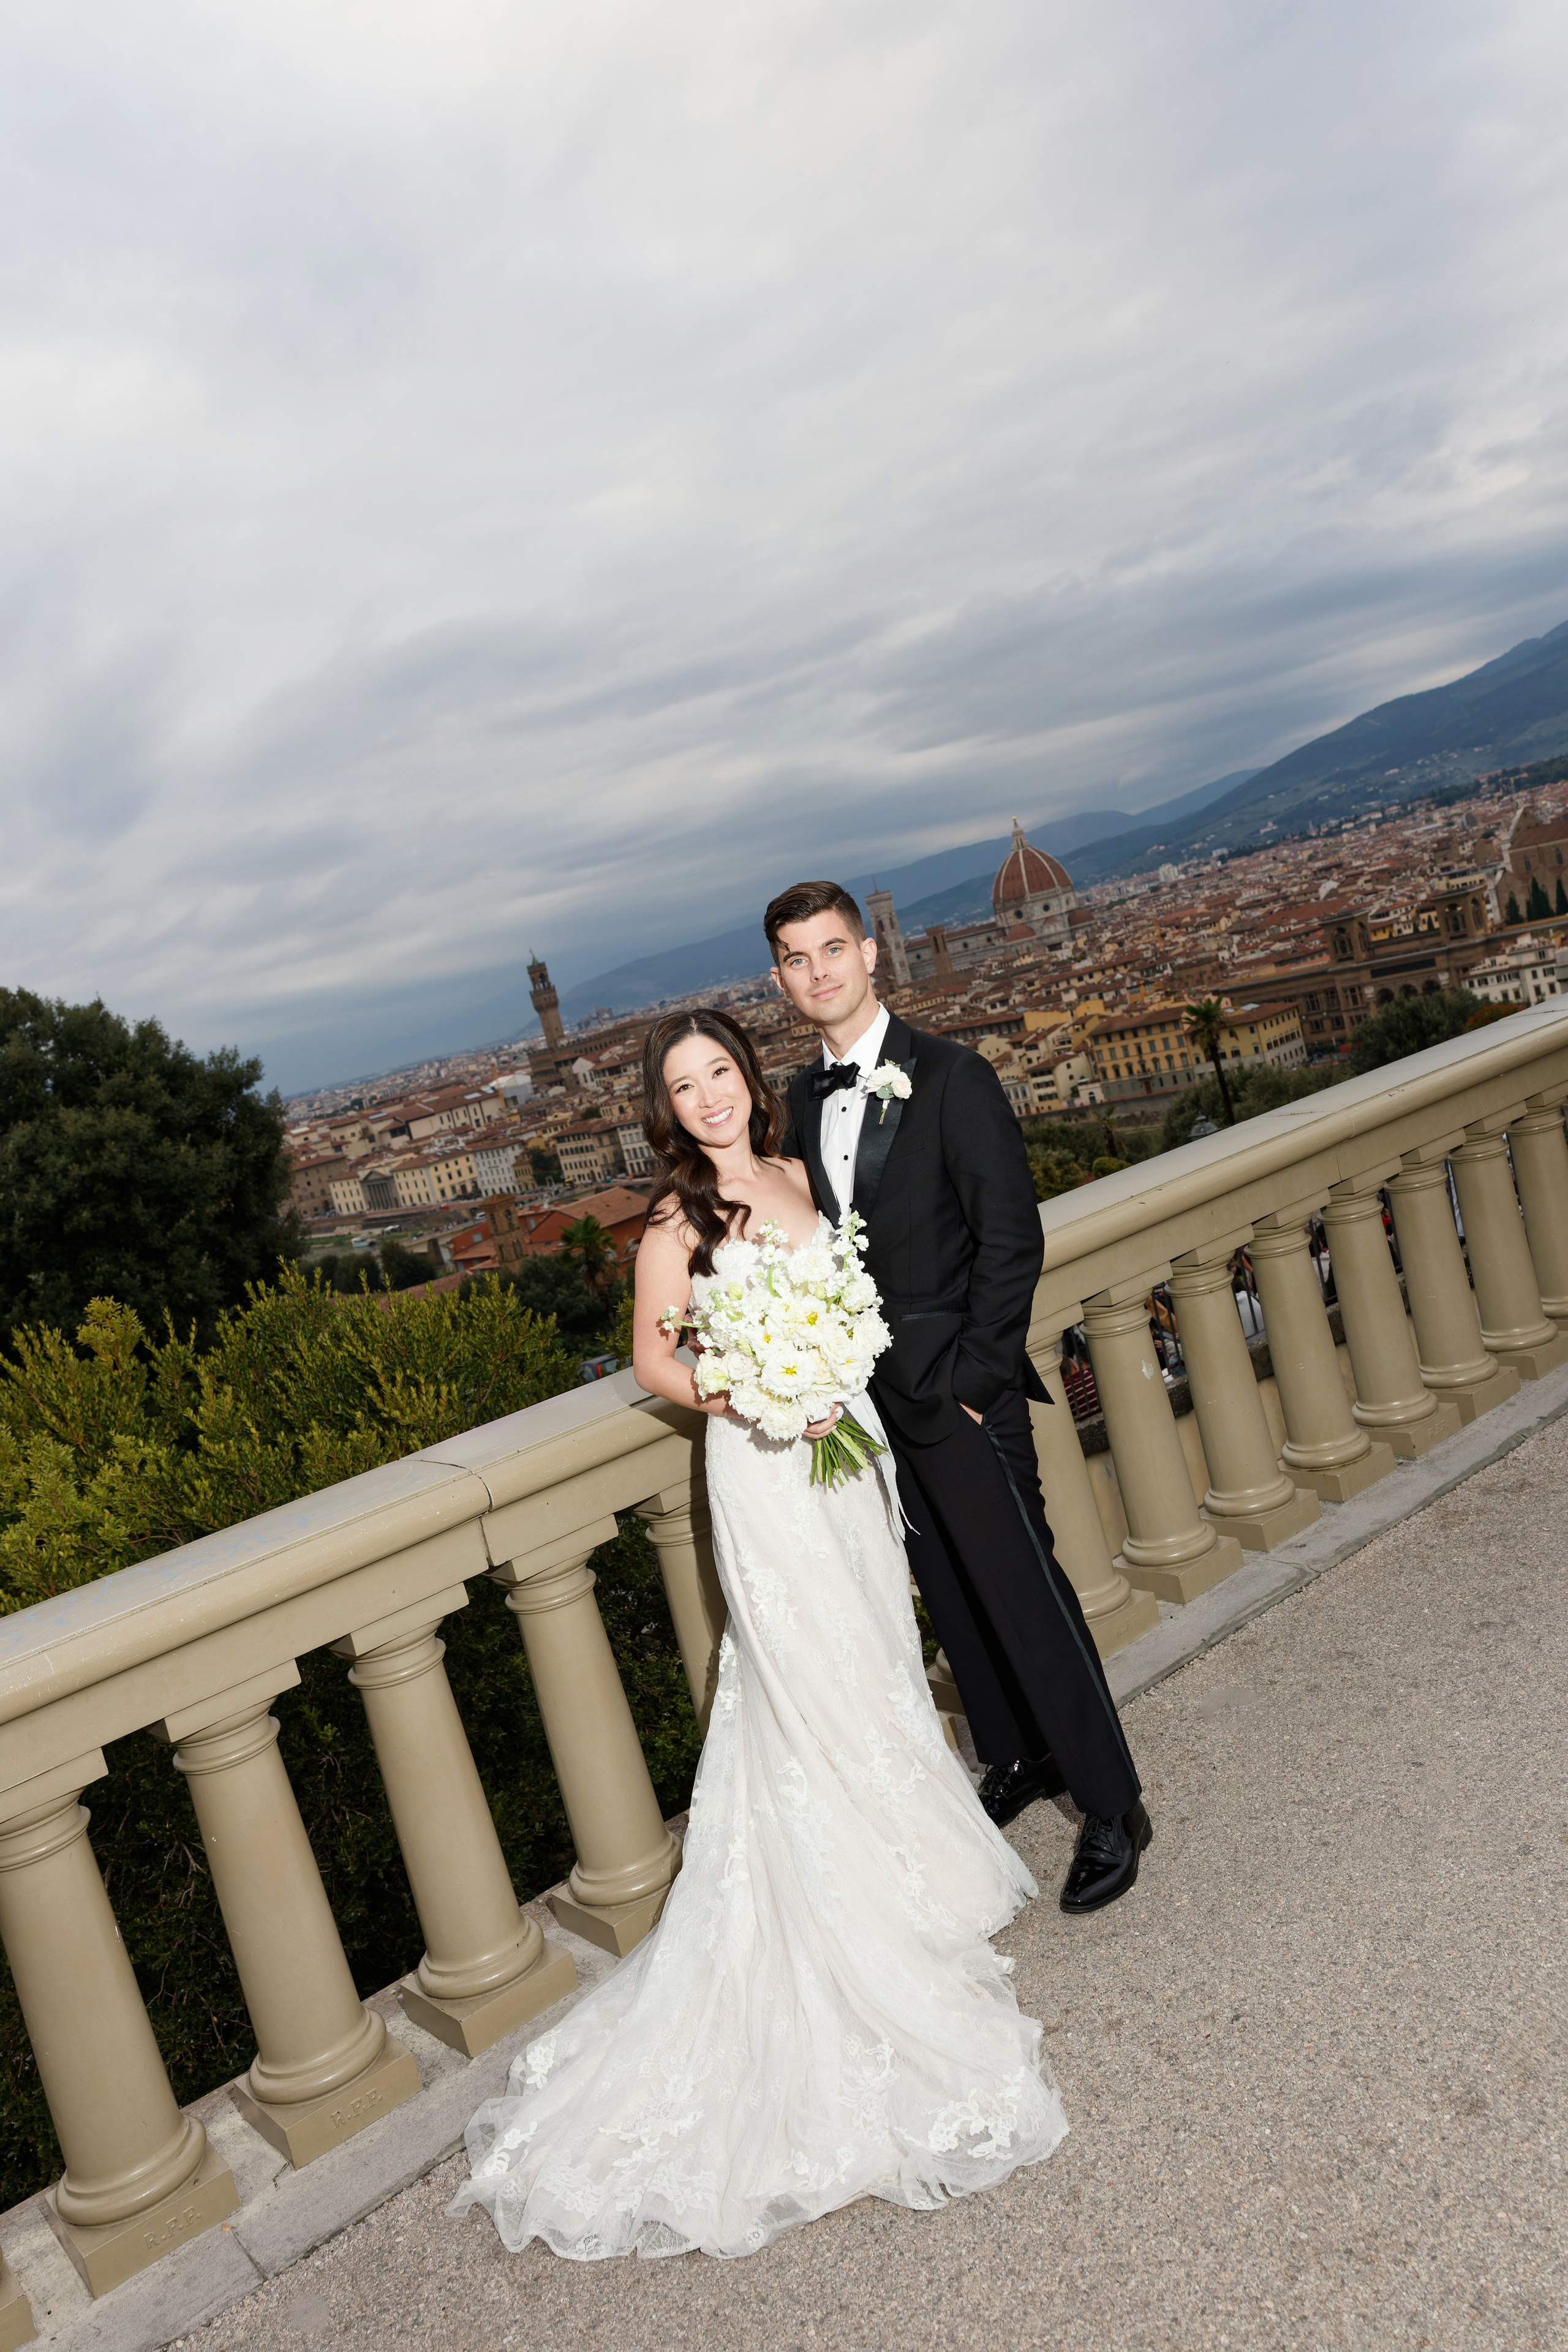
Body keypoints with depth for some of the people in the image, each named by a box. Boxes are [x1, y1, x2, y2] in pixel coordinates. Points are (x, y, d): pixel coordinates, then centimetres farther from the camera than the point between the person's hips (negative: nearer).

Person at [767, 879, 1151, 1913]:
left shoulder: (951, 1076, -12)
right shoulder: (807, 1099, 7)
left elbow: (1012, 1237, -14)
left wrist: (973, 1376, -16)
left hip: (960, 1396, -6)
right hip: (877, 1397, 7)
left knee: (1027, 1595, 0)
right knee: (955, 1601, 19)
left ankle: (1113, 1805, 17)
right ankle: (1020, 1760, 39)